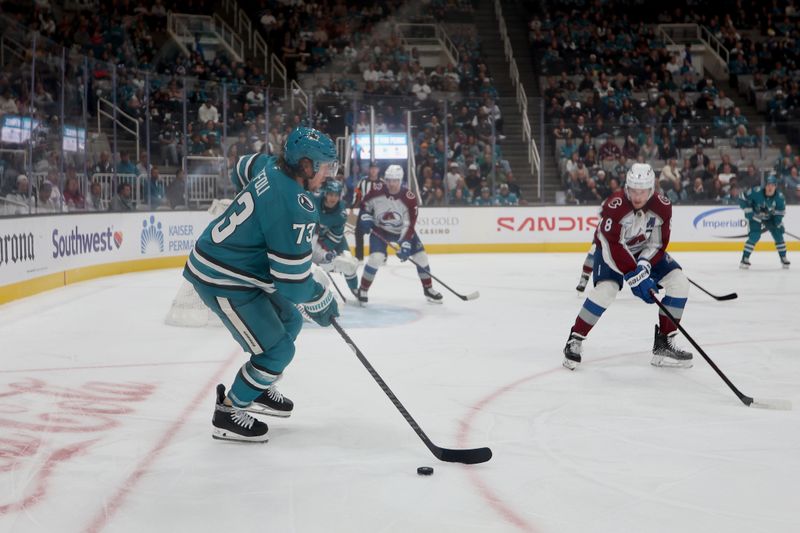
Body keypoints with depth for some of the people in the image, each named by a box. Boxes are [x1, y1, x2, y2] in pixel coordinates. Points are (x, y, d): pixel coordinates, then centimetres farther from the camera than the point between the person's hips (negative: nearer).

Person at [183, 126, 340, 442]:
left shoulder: (273, 167, -1)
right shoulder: (295, 208, -29)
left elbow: (246, 166, 26)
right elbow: (292, 279, -26)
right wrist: (321, 302, -7)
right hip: (222, 281, -10)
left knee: (289, 322, 21)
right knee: (277, 349, -7)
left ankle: (259, 391, 39)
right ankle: (228, 413, 10)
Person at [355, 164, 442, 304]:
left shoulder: (409, 198, -24)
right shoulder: (377, 191, -21)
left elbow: (410, 224, -24)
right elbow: (365, 204, 1)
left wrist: (405, 243, -32)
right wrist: (364, 216, -15)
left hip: (403, 231, 1)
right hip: (379, 229, -1)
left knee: (421, 256, -1)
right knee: (376, 258, -21)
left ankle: (428, 289, 18)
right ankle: (362, 290, -4)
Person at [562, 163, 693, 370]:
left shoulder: (662, 207, -19)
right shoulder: (615, 206, -31)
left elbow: (657, 244, -13)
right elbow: (613, 246, -32)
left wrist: (644, 267, -29)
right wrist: (634, 276, -36)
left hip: (645, 252, 5)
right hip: (611, 249, -5)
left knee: (679, 282, -9)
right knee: (606, 289, -29)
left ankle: (664, 343, 0)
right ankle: (575, 340, -10)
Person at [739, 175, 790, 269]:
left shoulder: (779, 196, -21)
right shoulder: (756, 192, -31)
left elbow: (781, 211, -7)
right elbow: (743, 198, -21)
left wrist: (776, 222, -19)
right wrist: (749, 212, -23)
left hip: (770, 217, 4)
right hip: (755, 215, -3)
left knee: (778, 235, -3)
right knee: (754, 236, -20)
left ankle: (783, 258, 16)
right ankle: (744, 259, -11)